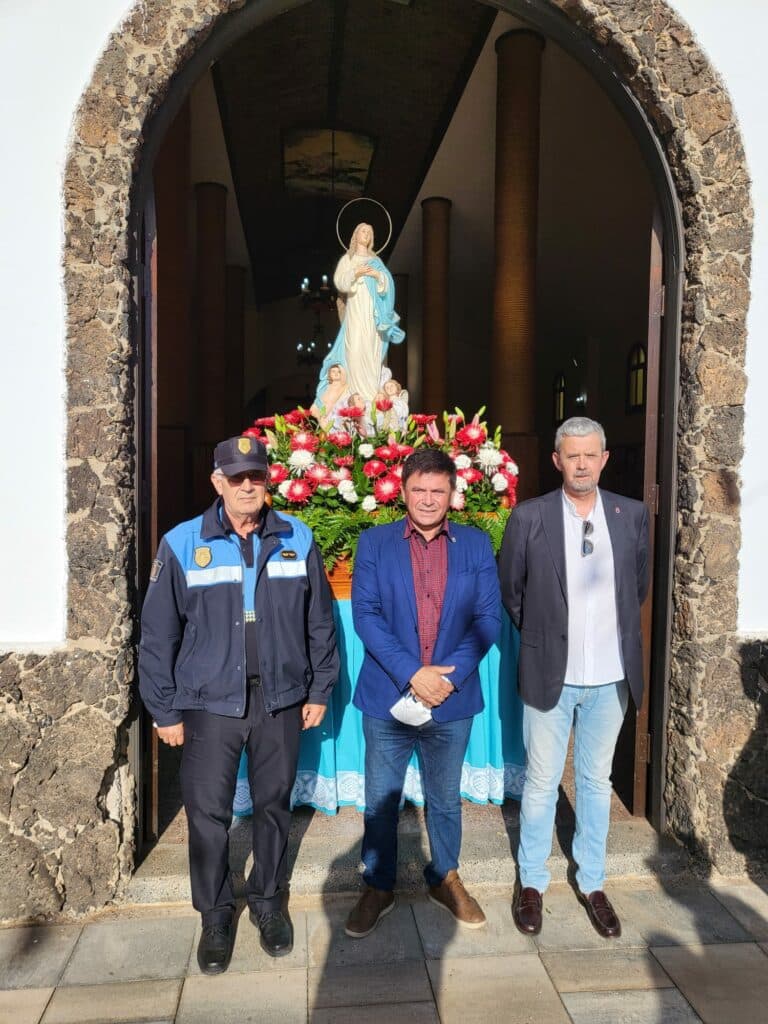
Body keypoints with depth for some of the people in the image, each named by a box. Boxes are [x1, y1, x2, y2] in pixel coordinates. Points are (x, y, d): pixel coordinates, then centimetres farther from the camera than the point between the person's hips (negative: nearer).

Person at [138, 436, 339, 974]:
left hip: (281, 701, 2)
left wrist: (320, 690, 6)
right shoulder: (182, 545, -7)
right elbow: (158, 634, -2)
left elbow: (320, 622, 5)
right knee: (207, 813, 7)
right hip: (210, 703, -1)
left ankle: (269, 902, 38)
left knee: (274, 806, 15)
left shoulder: (298, 540, -2)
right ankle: (216, 913, 32)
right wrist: (165, 709, -1)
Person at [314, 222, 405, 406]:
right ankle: (358, 393, -17)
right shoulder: (347, 259, 13)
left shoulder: (375, 260, 20)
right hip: (356, 309, -3)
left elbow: (388, 282, 9)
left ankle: (373, 393, -4)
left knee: (373, 350, -4)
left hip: (373, 312, 3)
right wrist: (355, 273, -15)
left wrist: (378, 274, -11)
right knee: (356, 348, -15)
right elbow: (339, 282, 0)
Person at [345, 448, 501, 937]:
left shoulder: (477, 545, 0)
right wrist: (412, 673, -18)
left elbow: (489, 617, -3)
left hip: (452, 698, 1)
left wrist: (450, 675, -15)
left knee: (445, 799, 19)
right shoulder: (375, 543, -3)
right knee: (381, 801, 13)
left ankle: (445, 880, 42)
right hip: (388, 696, -1)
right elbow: (365, 614, -9)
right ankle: (379, 888, 35)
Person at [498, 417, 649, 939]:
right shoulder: (529, 517, -8)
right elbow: (511, 591, 2)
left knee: (597, 781, 17)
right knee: (542, 782, 11)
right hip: (550, 675, -2)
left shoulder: (633, 514, 0)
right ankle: (532, 883, 30)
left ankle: (593, 883, 34)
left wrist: (615, 635, 13)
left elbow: (639, 586, 12)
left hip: (610, 676, 2)